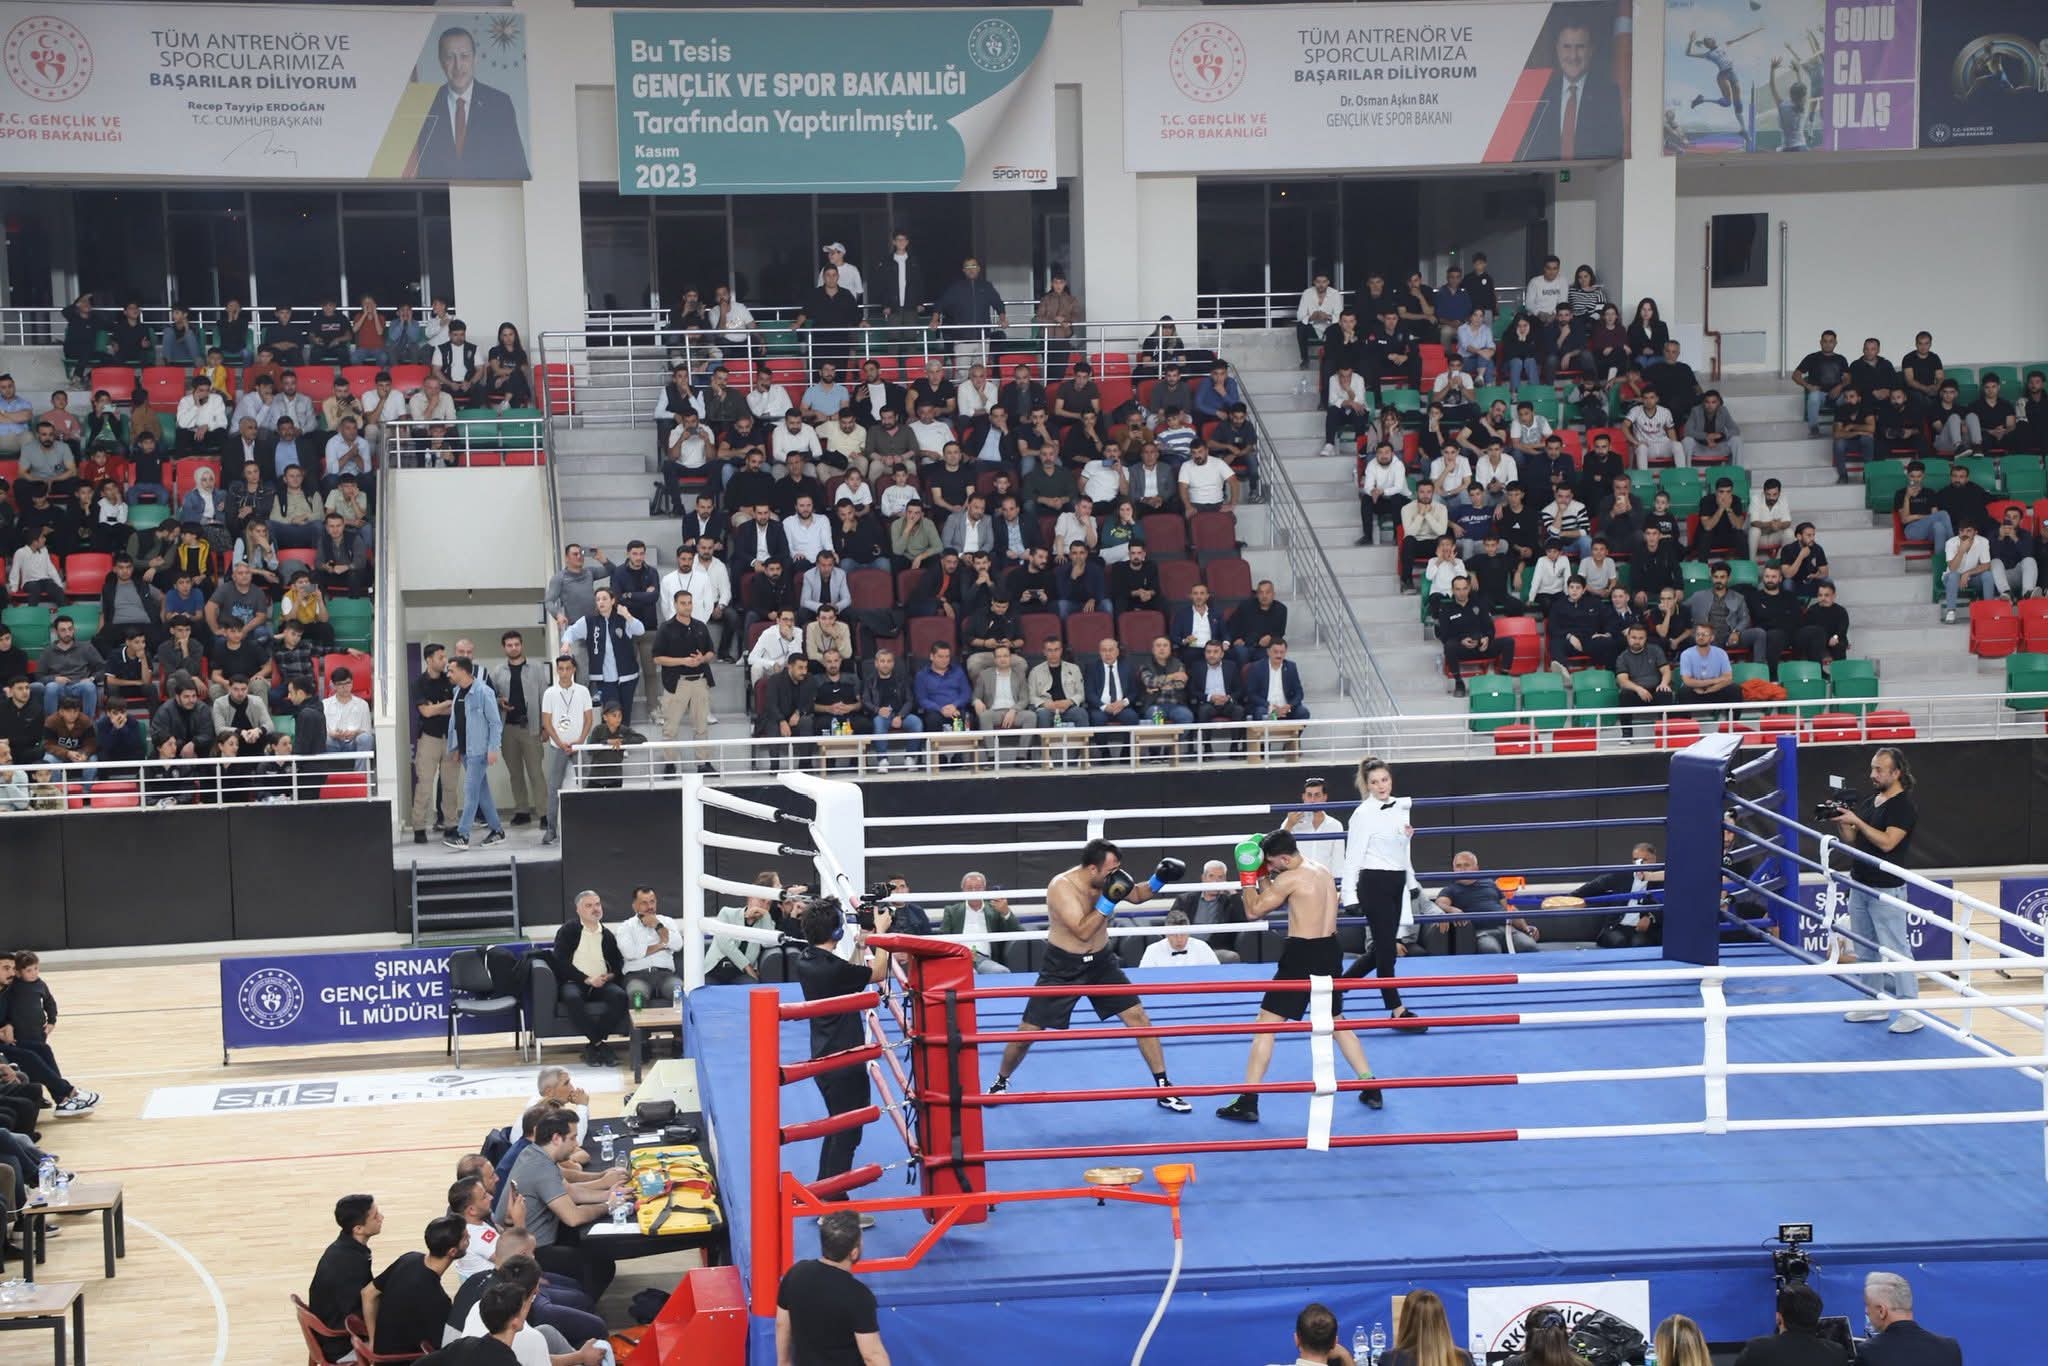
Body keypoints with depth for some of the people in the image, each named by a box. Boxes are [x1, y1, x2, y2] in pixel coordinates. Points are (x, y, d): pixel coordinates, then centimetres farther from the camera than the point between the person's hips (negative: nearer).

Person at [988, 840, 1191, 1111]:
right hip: (1063, 966, -4)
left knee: (1138, 1017, -4)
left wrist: (1158, 880, -8)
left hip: (1100, 961, 4)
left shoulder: (1106, 880, -9)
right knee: (1027, 1031, 1)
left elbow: (1136, 896, 10)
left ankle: (1164, 1089, 3)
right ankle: (1000, 1083, 27)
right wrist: (1109, 900, -36)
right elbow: (1083, 932, -32)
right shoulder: (1061, 887, -27)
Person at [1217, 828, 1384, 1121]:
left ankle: (1248, 1102, -5)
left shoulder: (1289, 879, -14)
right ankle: (1371, 1089, 23)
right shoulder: (1323, 871, 12)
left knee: (1266, 1024, -2)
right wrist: (1262, 876, 15)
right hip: (1330, 951, 8)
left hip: (1302, 954, -8)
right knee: (1337, 1020, 24)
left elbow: (1253, 912, -6)